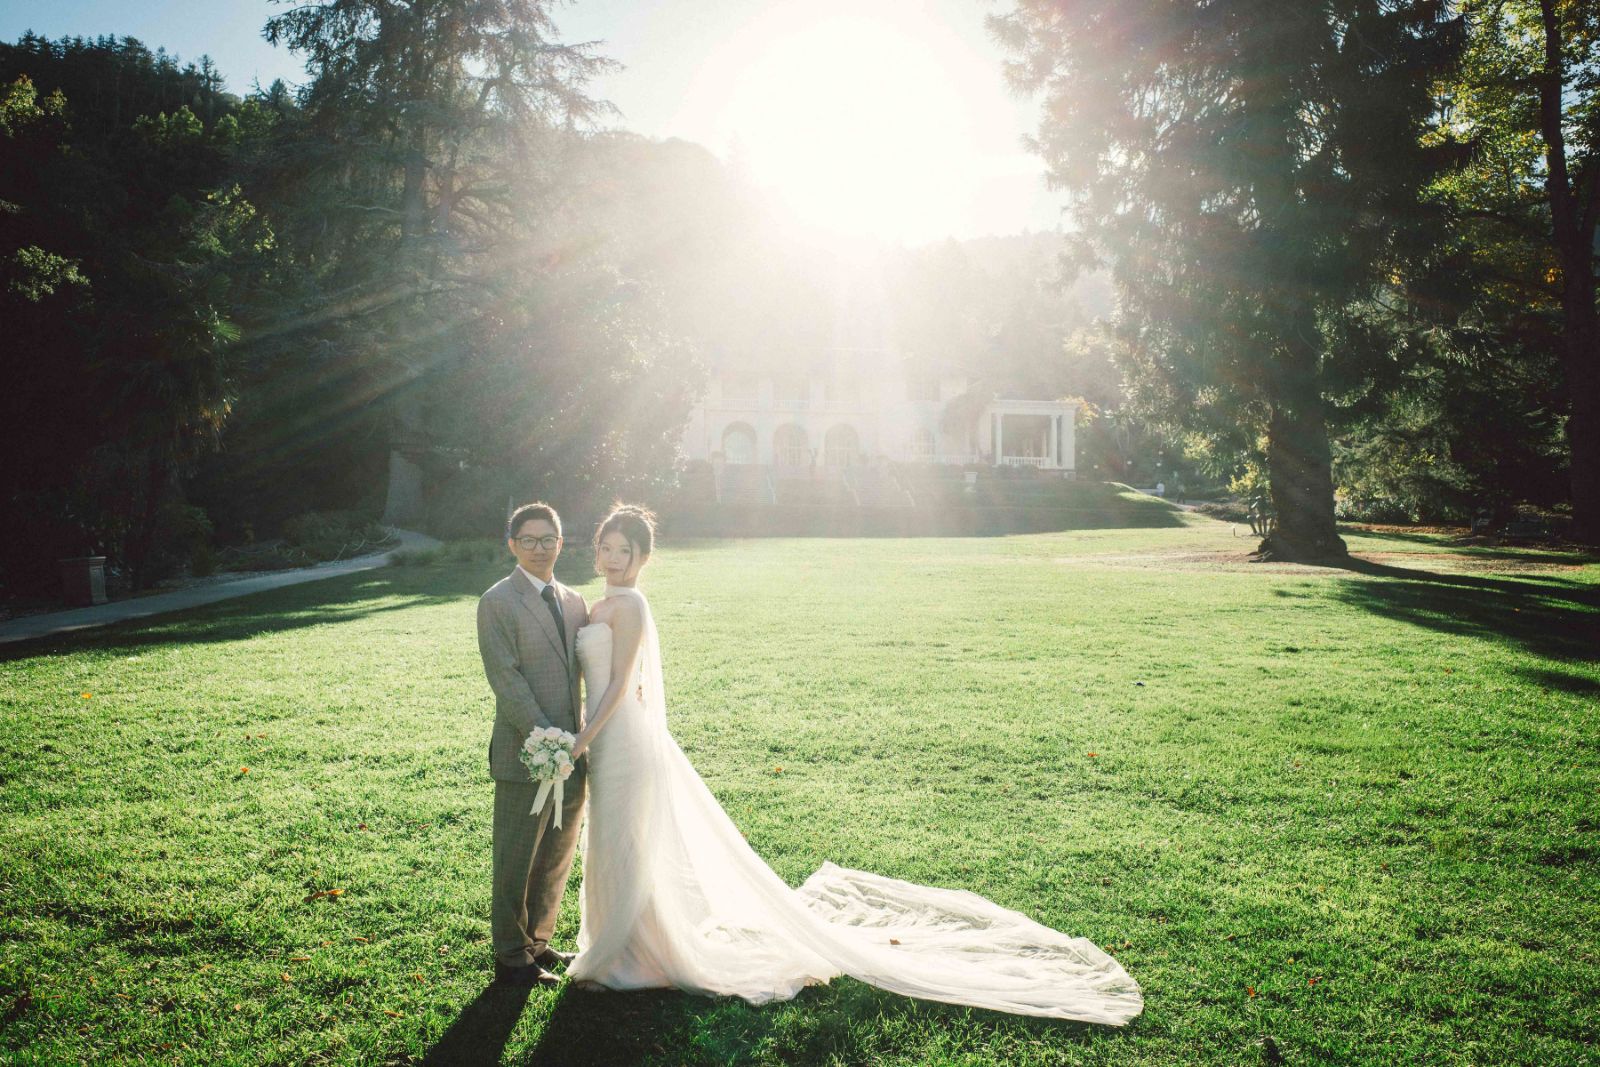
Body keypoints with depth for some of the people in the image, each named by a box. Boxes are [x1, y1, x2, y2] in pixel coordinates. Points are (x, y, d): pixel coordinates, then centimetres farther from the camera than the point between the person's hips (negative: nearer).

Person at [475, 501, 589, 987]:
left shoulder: (573, 602, 11)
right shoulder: (497, 602, -9)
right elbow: (506, 679, -16)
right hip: (525, 755, -7)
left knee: (557, 857, 17)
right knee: (517, 862, 7)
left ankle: (537, 943, 34)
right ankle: (511, 958, 22)